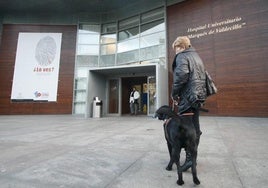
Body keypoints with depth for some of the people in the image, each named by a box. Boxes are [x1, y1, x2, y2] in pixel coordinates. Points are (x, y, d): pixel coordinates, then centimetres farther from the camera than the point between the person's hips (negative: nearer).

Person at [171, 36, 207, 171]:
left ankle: (190, 157, -2)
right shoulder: (196, 56, 23)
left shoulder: (181, 56, -5)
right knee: (194, 127, 13)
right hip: (199, 95, 9)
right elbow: (201, 76, 22)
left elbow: (181, 75, -22)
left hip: (188, 96, -9)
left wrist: (174, 93, -10)